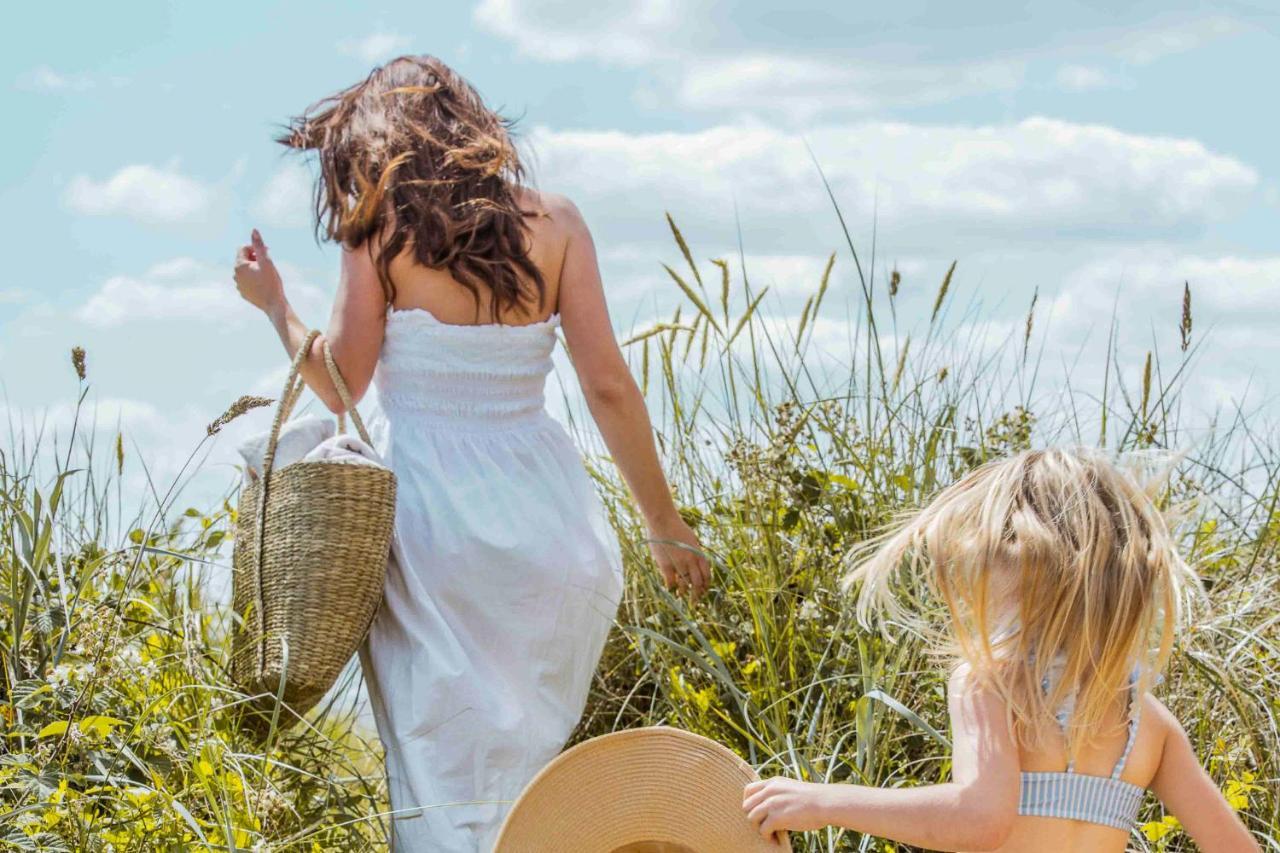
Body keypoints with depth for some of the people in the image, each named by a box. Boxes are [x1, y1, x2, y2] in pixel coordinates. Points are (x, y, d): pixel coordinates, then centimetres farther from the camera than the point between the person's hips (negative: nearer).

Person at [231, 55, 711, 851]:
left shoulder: (380, 226, -2)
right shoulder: (554, 223, 4)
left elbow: (341, 382, -3)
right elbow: (609, 386, 1)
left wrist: (273, 301, 15)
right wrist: (666, 523, 9)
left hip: (431, 517, -3)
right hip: (546, 514, 3)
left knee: (442, 783, 5)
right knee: (528, 760, 17)